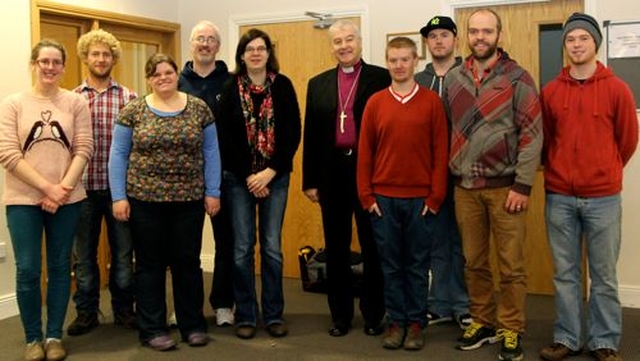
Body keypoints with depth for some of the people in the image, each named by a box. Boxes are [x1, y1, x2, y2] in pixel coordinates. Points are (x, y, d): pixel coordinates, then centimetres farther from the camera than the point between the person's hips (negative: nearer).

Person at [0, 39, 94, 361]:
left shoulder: (76, 102, 3)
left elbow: (83, 150, -2)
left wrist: (62, 188, -14)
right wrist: (47, 187, -14)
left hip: (67, 199, 1)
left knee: (60, 268, 8)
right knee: (27, 271, 1)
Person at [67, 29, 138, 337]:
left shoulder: (129, 98, 2)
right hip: (83, 187, 1)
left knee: (123, 251, 9)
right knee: (84, 253, 11)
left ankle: (123, 309, 25)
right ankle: (86, 313, 24)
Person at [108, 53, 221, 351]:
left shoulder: (199, 108, 3)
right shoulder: (133, 110, 0)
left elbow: (211, 152, 4)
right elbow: (118, 155, 0)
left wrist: (213, 192, 0)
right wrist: (119, 196, -5)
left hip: (189, 200, 1)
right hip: (144, 199, -1)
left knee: (187, 261, 10)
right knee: (150, 263, 8)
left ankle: (193, 325, 22)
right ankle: (152, 329, 18)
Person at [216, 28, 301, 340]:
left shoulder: (283, 85, 1)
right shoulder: (231, 88, 0)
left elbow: (293, 133, -3)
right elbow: (226, 136, -4)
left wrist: (270, 172, -11)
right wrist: (248, 177, -9)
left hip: (275, 177, 0)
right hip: (239, 178, 0)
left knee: (272, 247, 5)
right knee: (243, 248, 3)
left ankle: (274, 314, 16)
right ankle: (245, 316, 14)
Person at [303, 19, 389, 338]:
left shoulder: (381, 78, 0)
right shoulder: (318, 84, 11)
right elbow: (310, 135, 9)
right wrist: (310, 180, 5)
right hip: (332, 172, 3)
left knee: (372, 245, 7)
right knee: (336, 246, 10)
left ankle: (373, 314, 20)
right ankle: (340, 314, 22)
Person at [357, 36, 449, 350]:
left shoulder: (431, 101, 1)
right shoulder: (375, 102, 5)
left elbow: (440, 152, -1)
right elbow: (364, 152, 4)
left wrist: (436, 196, -5)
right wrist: (366, 195, -1)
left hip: (421, 199, -1)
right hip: (383, 198, 1)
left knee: (417, 264, 7)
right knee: (391, 263, 8)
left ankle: (416, 323, 18)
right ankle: (396, 321, 19)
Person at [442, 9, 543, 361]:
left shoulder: (517, 77, -3)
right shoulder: (452, 79, 9)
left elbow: (532, 133, -8)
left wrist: (523, 185, -13)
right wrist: (451, 175, 7)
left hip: (504, 186, -4)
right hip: (464, 187, 4)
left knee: (510, 265, 3)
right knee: (474, 261, 12)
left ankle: (511, 331, 16)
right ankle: (482, 322, 26)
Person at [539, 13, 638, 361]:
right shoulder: (550, 91, 3)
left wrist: (604, 172, 13)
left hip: (603, 197, -1)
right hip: (559, 197, 2)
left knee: (603, 275, 6)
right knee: (565, 274, 8)